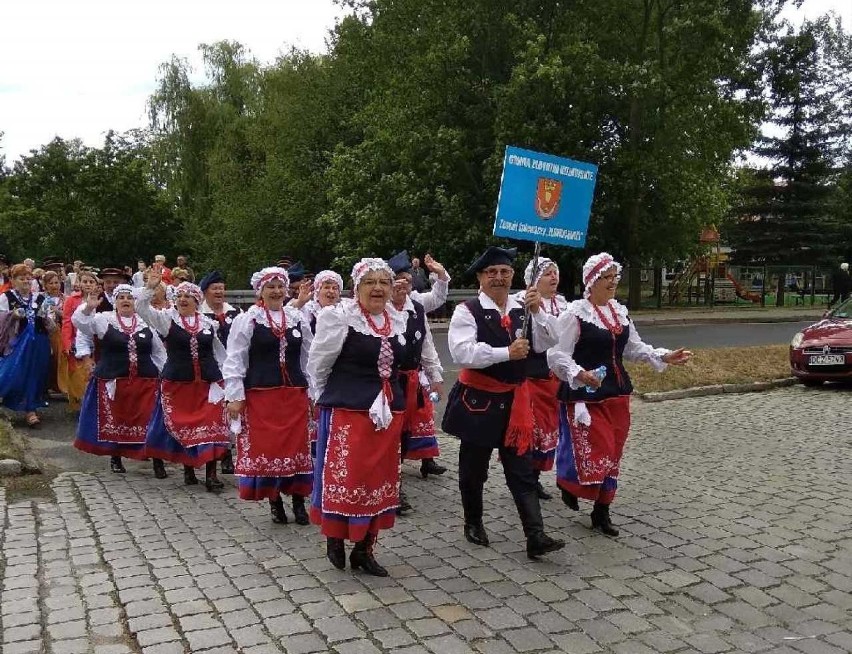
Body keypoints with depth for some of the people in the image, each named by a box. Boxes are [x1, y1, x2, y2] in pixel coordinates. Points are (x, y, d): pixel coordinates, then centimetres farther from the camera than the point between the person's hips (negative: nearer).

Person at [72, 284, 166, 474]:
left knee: (147, 420, -1)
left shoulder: (146, 322, 9)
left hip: (145, 381, 1)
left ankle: (156, 458, 7)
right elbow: (80, 321, -12)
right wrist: (89, 308, -31)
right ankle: (115, 457, 23)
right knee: (115, 420, 7)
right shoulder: (104, 320, 3)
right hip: (113, 381, -1)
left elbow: (158, 352, 15)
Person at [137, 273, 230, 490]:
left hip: (208, 383, 1)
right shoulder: (167, 318, 3)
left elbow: (220, 353, 16)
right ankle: (188, 468, 21)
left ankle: (211, 474, -1)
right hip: (177, 383, -1)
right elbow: (141, 308, -9)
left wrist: (224, 377, 14)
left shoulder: (209, 324, 8)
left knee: (211, 427, -5)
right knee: (182, 426, 5)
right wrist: (150, 287, -21)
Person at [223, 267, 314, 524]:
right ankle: (274, 501, 18)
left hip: (295, 393, 3)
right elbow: (235, 360, -3)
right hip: (260, 394, -3)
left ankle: (298, 501, 17)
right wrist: (235, 396, -8)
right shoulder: (246, 319, -2)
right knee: (265, 447, 2)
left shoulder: (298, 318, 9)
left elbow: (308, 358, 13)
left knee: (298, 447, 5)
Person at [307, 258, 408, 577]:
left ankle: (364, 549, 22)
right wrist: (333, 399, 9)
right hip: (347, 410, -6)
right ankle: (334, 538, 23)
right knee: (343, 476, -1)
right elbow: (318, 365, -1)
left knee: (380, 479, 9)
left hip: (387, 411, 6)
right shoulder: (338, 317, -10)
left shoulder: (398, 321, 8)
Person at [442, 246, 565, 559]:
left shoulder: (521, 310, 4)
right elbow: (462, 353, -24)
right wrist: (507, 352, -26)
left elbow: (545, 343, -2)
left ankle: (536, 536, 2)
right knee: (474, 468, 13)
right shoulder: (467, 311, -12)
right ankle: (473, 522, 34)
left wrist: (536, 311, -17)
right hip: (478, 400, -3)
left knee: (522, 469, 2)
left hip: (514, 400, 4)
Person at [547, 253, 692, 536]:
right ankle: (567, 480, 23)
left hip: (617, 394, 7)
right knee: (593, 452, -10)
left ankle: (602, 512, 23)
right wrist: (578, 374, -33)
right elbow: (557, 356, -17)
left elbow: (634, 348, 18)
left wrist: (664, 356, 4)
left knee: (612, 455, 10)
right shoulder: (574, 314, -13)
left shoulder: (620, 312, 10)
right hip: (585, 396, -7)